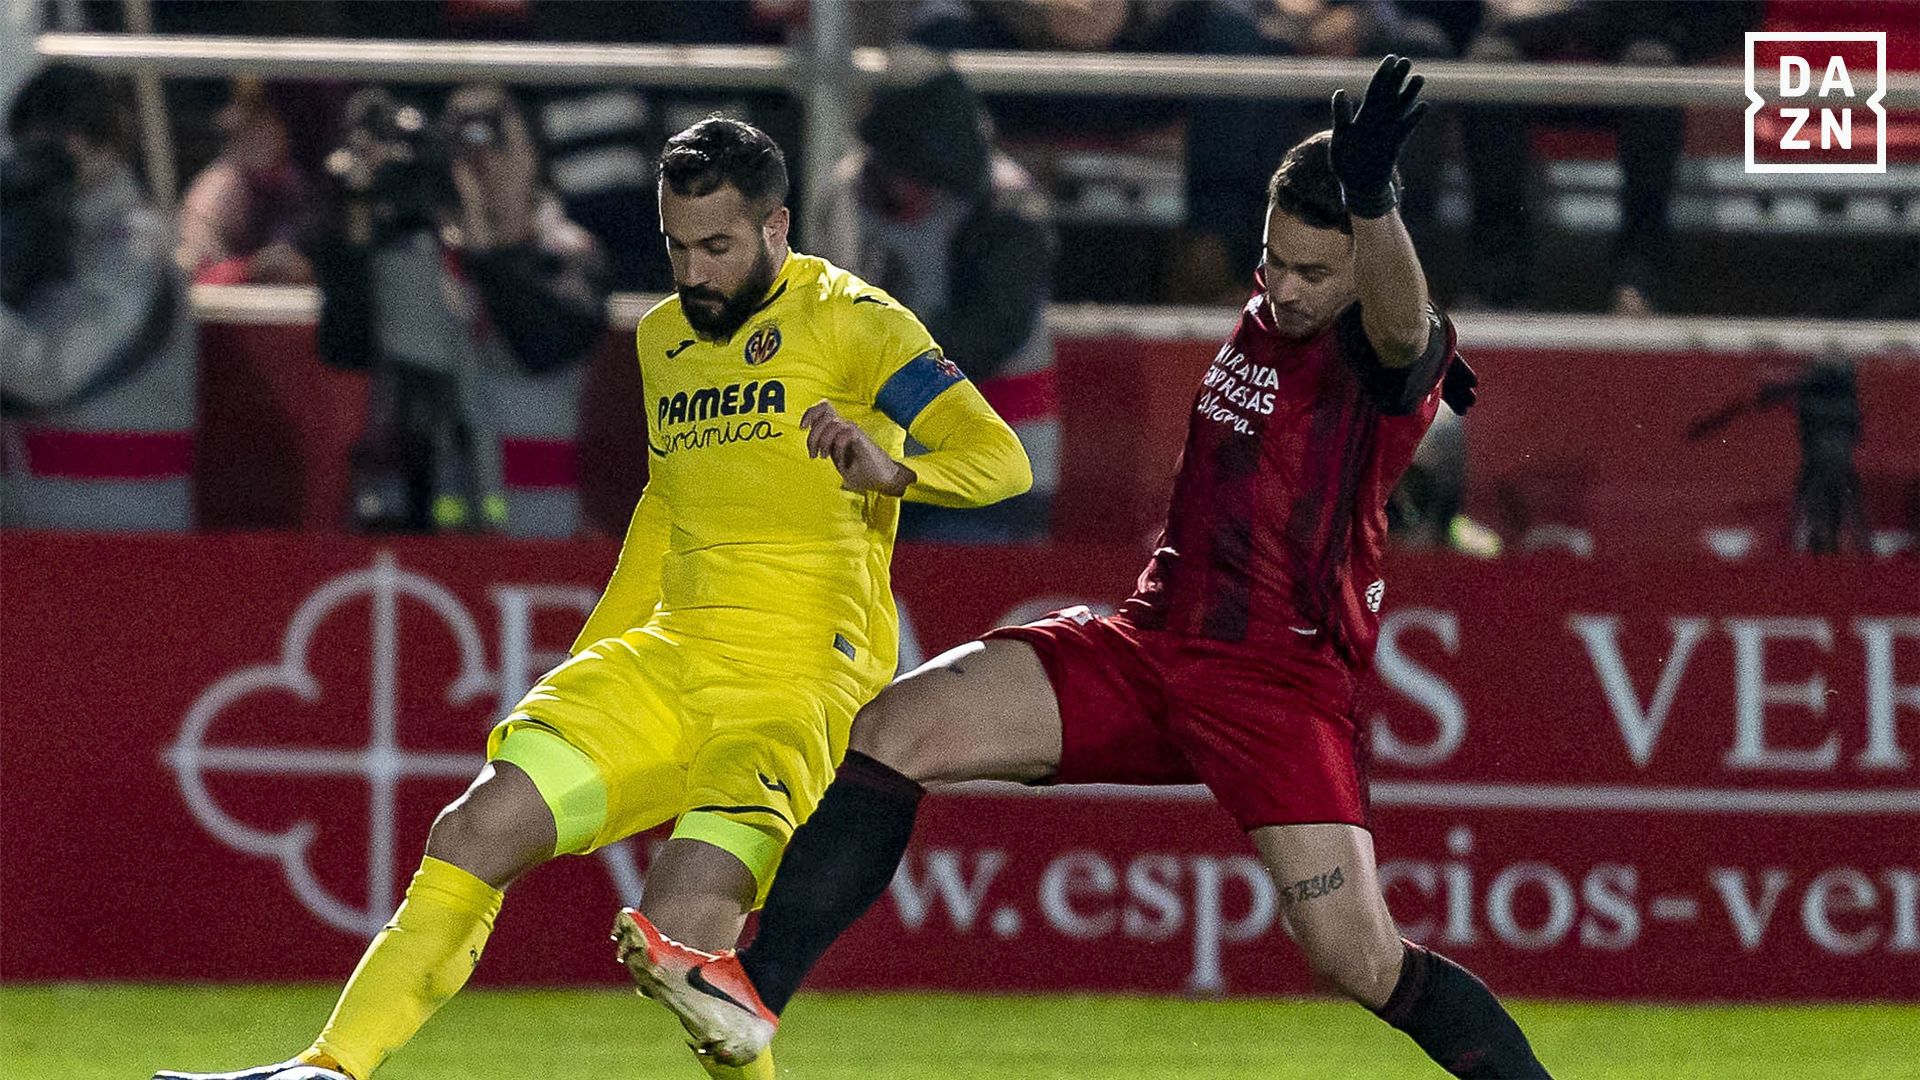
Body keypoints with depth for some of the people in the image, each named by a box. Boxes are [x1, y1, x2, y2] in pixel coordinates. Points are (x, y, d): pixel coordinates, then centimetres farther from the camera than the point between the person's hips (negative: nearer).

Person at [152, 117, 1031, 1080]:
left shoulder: (848, 321, -6)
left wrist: (893, 472, -36)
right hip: (670, 660, 7)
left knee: (678, 933, -26)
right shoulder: (665, 338, 16)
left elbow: (997, 457, -15)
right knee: (477, 831, -9)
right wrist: (582, 670, 33)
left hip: (803, 676, -7)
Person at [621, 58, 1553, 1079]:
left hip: (1284, 679, -7)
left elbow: (1399, 321, -39)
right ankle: (755, 992, -9)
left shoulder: (1382, 347, -12)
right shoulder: (1265, 315, 11)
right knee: (890, 728, -9)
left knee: (1361, 963, -16)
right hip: (1146, 644, 7)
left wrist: (1372, 203, -58)